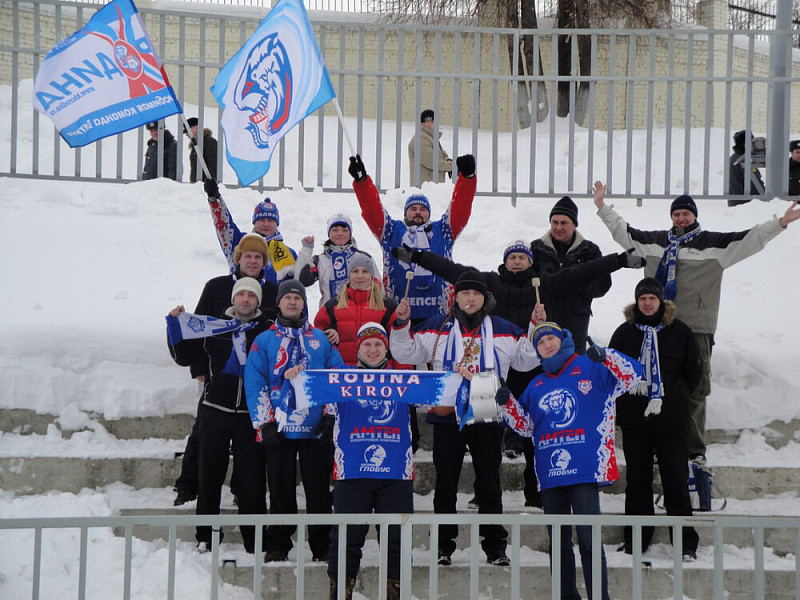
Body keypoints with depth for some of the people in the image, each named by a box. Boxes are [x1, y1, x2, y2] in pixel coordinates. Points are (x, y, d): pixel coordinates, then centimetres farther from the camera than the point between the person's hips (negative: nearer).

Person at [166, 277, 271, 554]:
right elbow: (184, 356, 11)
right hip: (215, 410, 1)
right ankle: (206, 536, 14)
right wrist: (176, 322, 1)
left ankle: (254, 539, 4)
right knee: (209, 476, 4)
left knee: (252, 478, -2)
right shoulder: (214, 327, 9)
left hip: (251, 415, -1)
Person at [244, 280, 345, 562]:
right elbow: (254, 383, 2)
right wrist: (265, 423, -8)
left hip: (316, 427, 1)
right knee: (280, 489, 3)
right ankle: (278, 546, 11)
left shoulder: (320, 339, 13)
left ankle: (322, 545, 8)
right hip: (279, 428, -1)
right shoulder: (264, 341, 9)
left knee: (319, 488, 1)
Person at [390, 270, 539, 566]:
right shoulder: (437, 327, 7)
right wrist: (401, 324, -5)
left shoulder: (503, 330, 9)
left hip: (488, 417, 0)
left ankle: (495, 546, 11)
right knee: (445, 483, 4)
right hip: (447, 417, 0)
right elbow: (407, 353, 8)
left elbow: (526, 359, 13)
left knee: (489, 483, 5)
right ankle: (444, 545, 12)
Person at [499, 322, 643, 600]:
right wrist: (508, 403, 6)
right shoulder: (536, 385, 20)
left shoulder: (591, 368, 3)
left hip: (585, 470, -6)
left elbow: (632, 374, -8)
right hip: (550, 474, 6)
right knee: (558, 540, 10)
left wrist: (605, 357, -24)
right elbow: (526, 425, 22)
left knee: (588, 538, -9)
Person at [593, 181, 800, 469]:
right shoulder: (656, 241, 15)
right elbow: (624, 233, 23)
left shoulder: (713, 243, 6)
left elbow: (749, 239, 2)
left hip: (697, 328, -3)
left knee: (695, 391, -4)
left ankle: (695, 450, 1)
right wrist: (603, 207, 22)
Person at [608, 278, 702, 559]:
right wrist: (628, 394, -3)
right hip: (633, 419, 2)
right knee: (637, 478, 4)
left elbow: (694, 371, 8)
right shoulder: (624, 332, 7)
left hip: (670, 418, -1)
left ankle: (686, 543, 2)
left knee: (675, 478, -4)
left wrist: (672, 397, 1)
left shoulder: (679, 331, 4)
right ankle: (636, 540, 14)